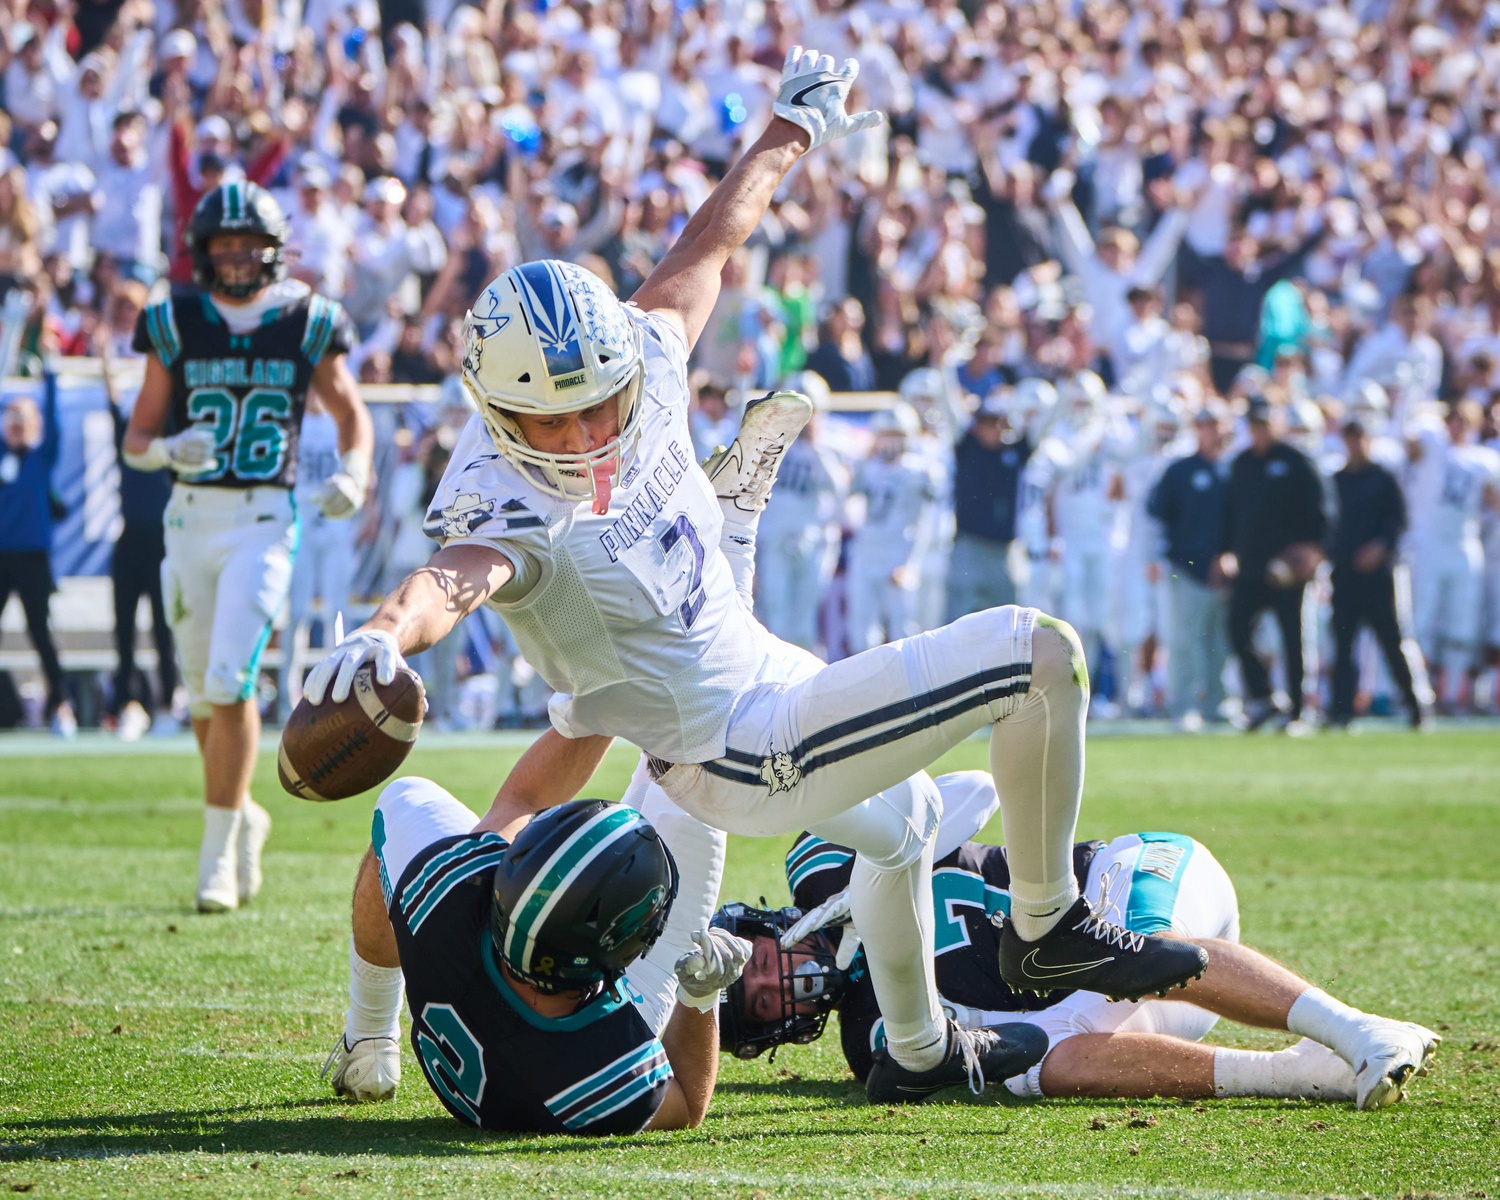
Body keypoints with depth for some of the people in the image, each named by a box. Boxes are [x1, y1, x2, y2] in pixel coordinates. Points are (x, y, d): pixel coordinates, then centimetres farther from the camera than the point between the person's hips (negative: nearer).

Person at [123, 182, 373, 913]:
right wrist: (168, 450, -17)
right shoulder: (175, 328, 3)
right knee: (203, 693, 10)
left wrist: (353, 471, -4)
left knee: (229, 682, -15)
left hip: (262, 523, -2)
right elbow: (136, 438, 6)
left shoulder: (306, 325, 1)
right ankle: (241, 817, 34)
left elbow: (349, 410, 16)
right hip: (191, 518, 3)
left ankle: (219, 852, -6)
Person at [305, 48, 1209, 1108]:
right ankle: (1049, 930, 4)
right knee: (1040, 654, -12)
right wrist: (384, 632, -75)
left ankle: (919, 1053, 58)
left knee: (900, 820, 37)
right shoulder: (505, 505, -31)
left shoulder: (641, 362, -10)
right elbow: (455, 579, -52)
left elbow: (704, 251, 6)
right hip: (749, 755, -9)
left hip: (760, 674, 9)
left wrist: (796, 126, 19)